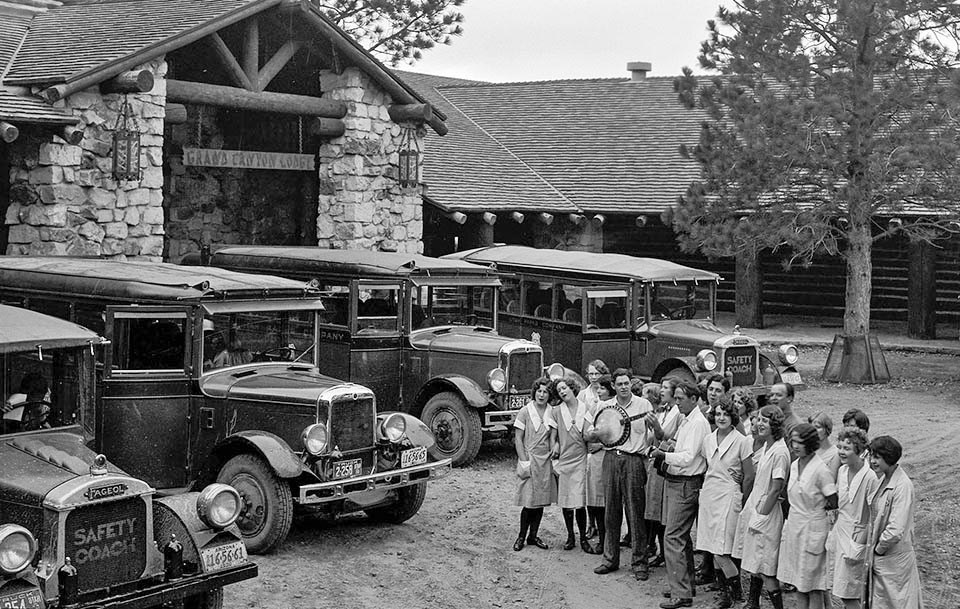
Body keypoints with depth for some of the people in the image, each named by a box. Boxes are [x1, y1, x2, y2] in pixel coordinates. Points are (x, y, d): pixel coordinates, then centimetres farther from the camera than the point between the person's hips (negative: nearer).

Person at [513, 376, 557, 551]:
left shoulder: (552, 413, 6)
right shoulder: (525, 411, -4)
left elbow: (552, 438, 9)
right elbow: (518, 438, -4)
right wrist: (524, 461, -10)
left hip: (546, 461, 4)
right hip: (529, 459, -4)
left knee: (541, 500, 6)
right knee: (529, 501, -5)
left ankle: (533, 535, 17)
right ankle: (522, 536, 8)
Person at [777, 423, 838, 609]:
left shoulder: (820, 470, -18)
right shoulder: (794, 465, 5)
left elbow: (834, 502, -14)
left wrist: (817, 507, 0)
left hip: (812, 529, -7)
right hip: (793, 526, 7)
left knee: (813, 586, 2)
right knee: (799, 584, 14)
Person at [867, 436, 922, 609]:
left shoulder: (902, 486, -22)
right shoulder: (884, 480, 5)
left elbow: (896, 531, -26)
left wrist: (879, 548, -13)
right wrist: (874, 547, 8)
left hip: (894, 560, -8)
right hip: (879, 558, 8)